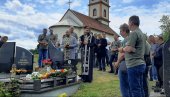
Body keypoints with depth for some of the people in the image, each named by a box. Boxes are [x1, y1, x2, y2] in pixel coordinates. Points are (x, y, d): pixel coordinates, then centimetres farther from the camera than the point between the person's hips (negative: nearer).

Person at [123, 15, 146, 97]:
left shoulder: (133, 33, -13)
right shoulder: (141, 33, 17)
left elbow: (129, 49, -20)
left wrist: (123, 49, 0)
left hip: (134, 65, -10)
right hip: (140, 63, 10)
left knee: (135, 89, -2)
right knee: (140, 88, 16)